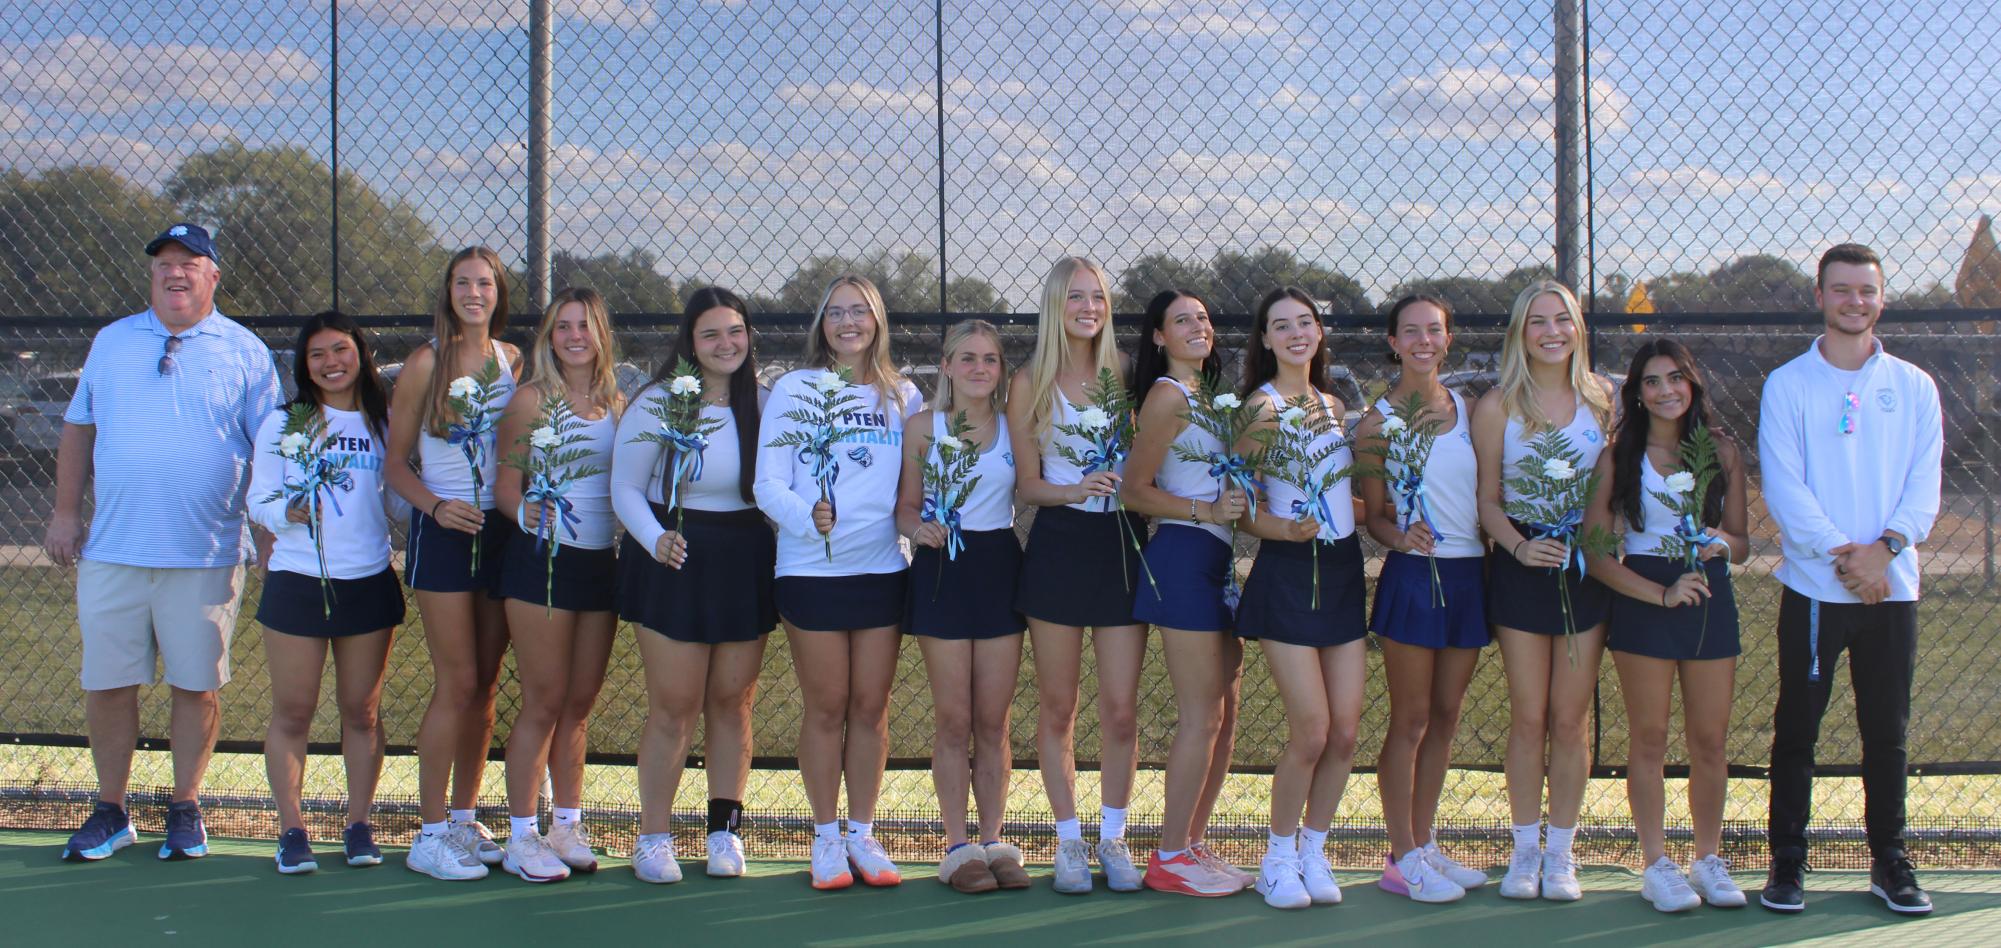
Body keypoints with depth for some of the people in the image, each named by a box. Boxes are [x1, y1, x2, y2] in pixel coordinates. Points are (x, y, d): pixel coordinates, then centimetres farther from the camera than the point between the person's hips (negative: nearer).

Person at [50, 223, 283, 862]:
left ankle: (185, 809, 18)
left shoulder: (244, 353, 3)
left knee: (196, 687, 4)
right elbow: (78, 431, 17)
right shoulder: (112, 342, 12)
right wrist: (66, 512, 10)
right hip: (111, 552, 2)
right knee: (106, 686, 5)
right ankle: (110, 812, 18)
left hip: (204, 557, -2)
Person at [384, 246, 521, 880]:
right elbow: (396, 464, -2)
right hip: (444, 532, -5)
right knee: (456, 684, -7)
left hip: (501, 530, 5)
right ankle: (430, 834, 0)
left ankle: (464, 819, 18)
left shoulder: (513, 360, 9)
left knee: (485, 685, 8)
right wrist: (437, 506, -18)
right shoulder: (426, 364, -4)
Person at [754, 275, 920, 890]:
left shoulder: (902, 395, 10)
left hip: (881, 568, 3)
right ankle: (826, 838, 14)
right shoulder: (794, 389, 0)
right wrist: (807, 517, -24)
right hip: (811, 569, -3)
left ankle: (862, 835, 17)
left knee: (871, 707, 6)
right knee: (826, 707, 3)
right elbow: (768, 483, -6)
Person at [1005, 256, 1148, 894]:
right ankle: (1069, 842, 16)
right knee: (1058, 707, 5)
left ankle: (1113, 839, 15)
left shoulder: (1124, 376, 8)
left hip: (1122, 546, 2)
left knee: (1121, 709, 1)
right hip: (1059, 547, -2)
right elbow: (1027, 484, 0)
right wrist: (1074, 490, -18)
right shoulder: (1030, 384, 2)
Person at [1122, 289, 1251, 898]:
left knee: (1223, 716, 11)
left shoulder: (1207, 394, 17)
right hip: (1183, 556, -9)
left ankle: (1191, 845, 19)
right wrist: (1207, 511, -19)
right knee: (1201, 717, -6)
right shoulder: (1168, 395, -9)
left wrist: (1241, 502, 5)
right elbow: (1134, 490, -11)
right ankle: (1169, 859, 2)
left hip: (1216, 559, 9)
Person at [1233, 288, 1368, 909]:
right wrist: (1286, 529, -25)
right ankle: (1278, 859, 11)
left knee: (1346, 730, 3)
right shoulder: (1262, 405, -8)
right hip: (1287, 573, -6)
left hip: (1343, 568, 6)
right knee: (1311, 731, -8)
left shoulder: (1333, 405, 13)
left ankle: (1313, 851, 20)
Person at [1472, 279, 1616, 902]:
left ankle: (1561, 853, 13)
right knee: (1528, 718, 3)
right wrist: (1519, 546, -16)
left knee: (1571, 719, 4)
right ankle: (1525, 850, 14)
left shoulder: (1601, 401, 4)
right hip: (1521, 566, -1)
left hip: (1587, 566, 1)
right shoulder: (1496, 407, -1)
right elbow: (1488, 500, 0)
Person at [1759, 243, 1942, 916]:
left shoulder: (1914, 387, 8)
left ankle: (1890, 861, 18)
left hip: (1892, 586, 2)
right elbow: (1782, 485, -7)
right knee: (1797, 729, 3)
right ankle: (1787, 861, 11)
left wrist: (1885, 546, -15)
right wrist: (1841, 553, -17)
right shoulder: (1788, 384, 1)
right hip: (1813, 586, -2)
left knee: (1887, 732, 8)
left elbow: (1924, 482, 1)